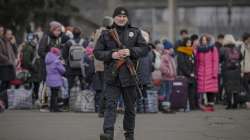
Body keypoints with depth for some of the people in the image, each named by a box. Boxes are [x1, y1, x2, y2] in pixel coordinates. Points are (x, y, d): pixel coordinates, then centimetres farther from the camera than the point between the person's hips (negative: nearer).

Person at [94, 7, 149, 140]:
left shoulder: (135, 32, 8)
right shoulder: (106, 34, 6)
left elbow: (144, 49, 3)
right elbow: (97, 52, 3)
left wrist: (130, 52, -14)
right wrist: (111, 55, -13)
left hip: (129, 75, 2)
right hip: (112, 75, -2)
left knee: (130, 107, 11)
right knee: (110, 105, -13)